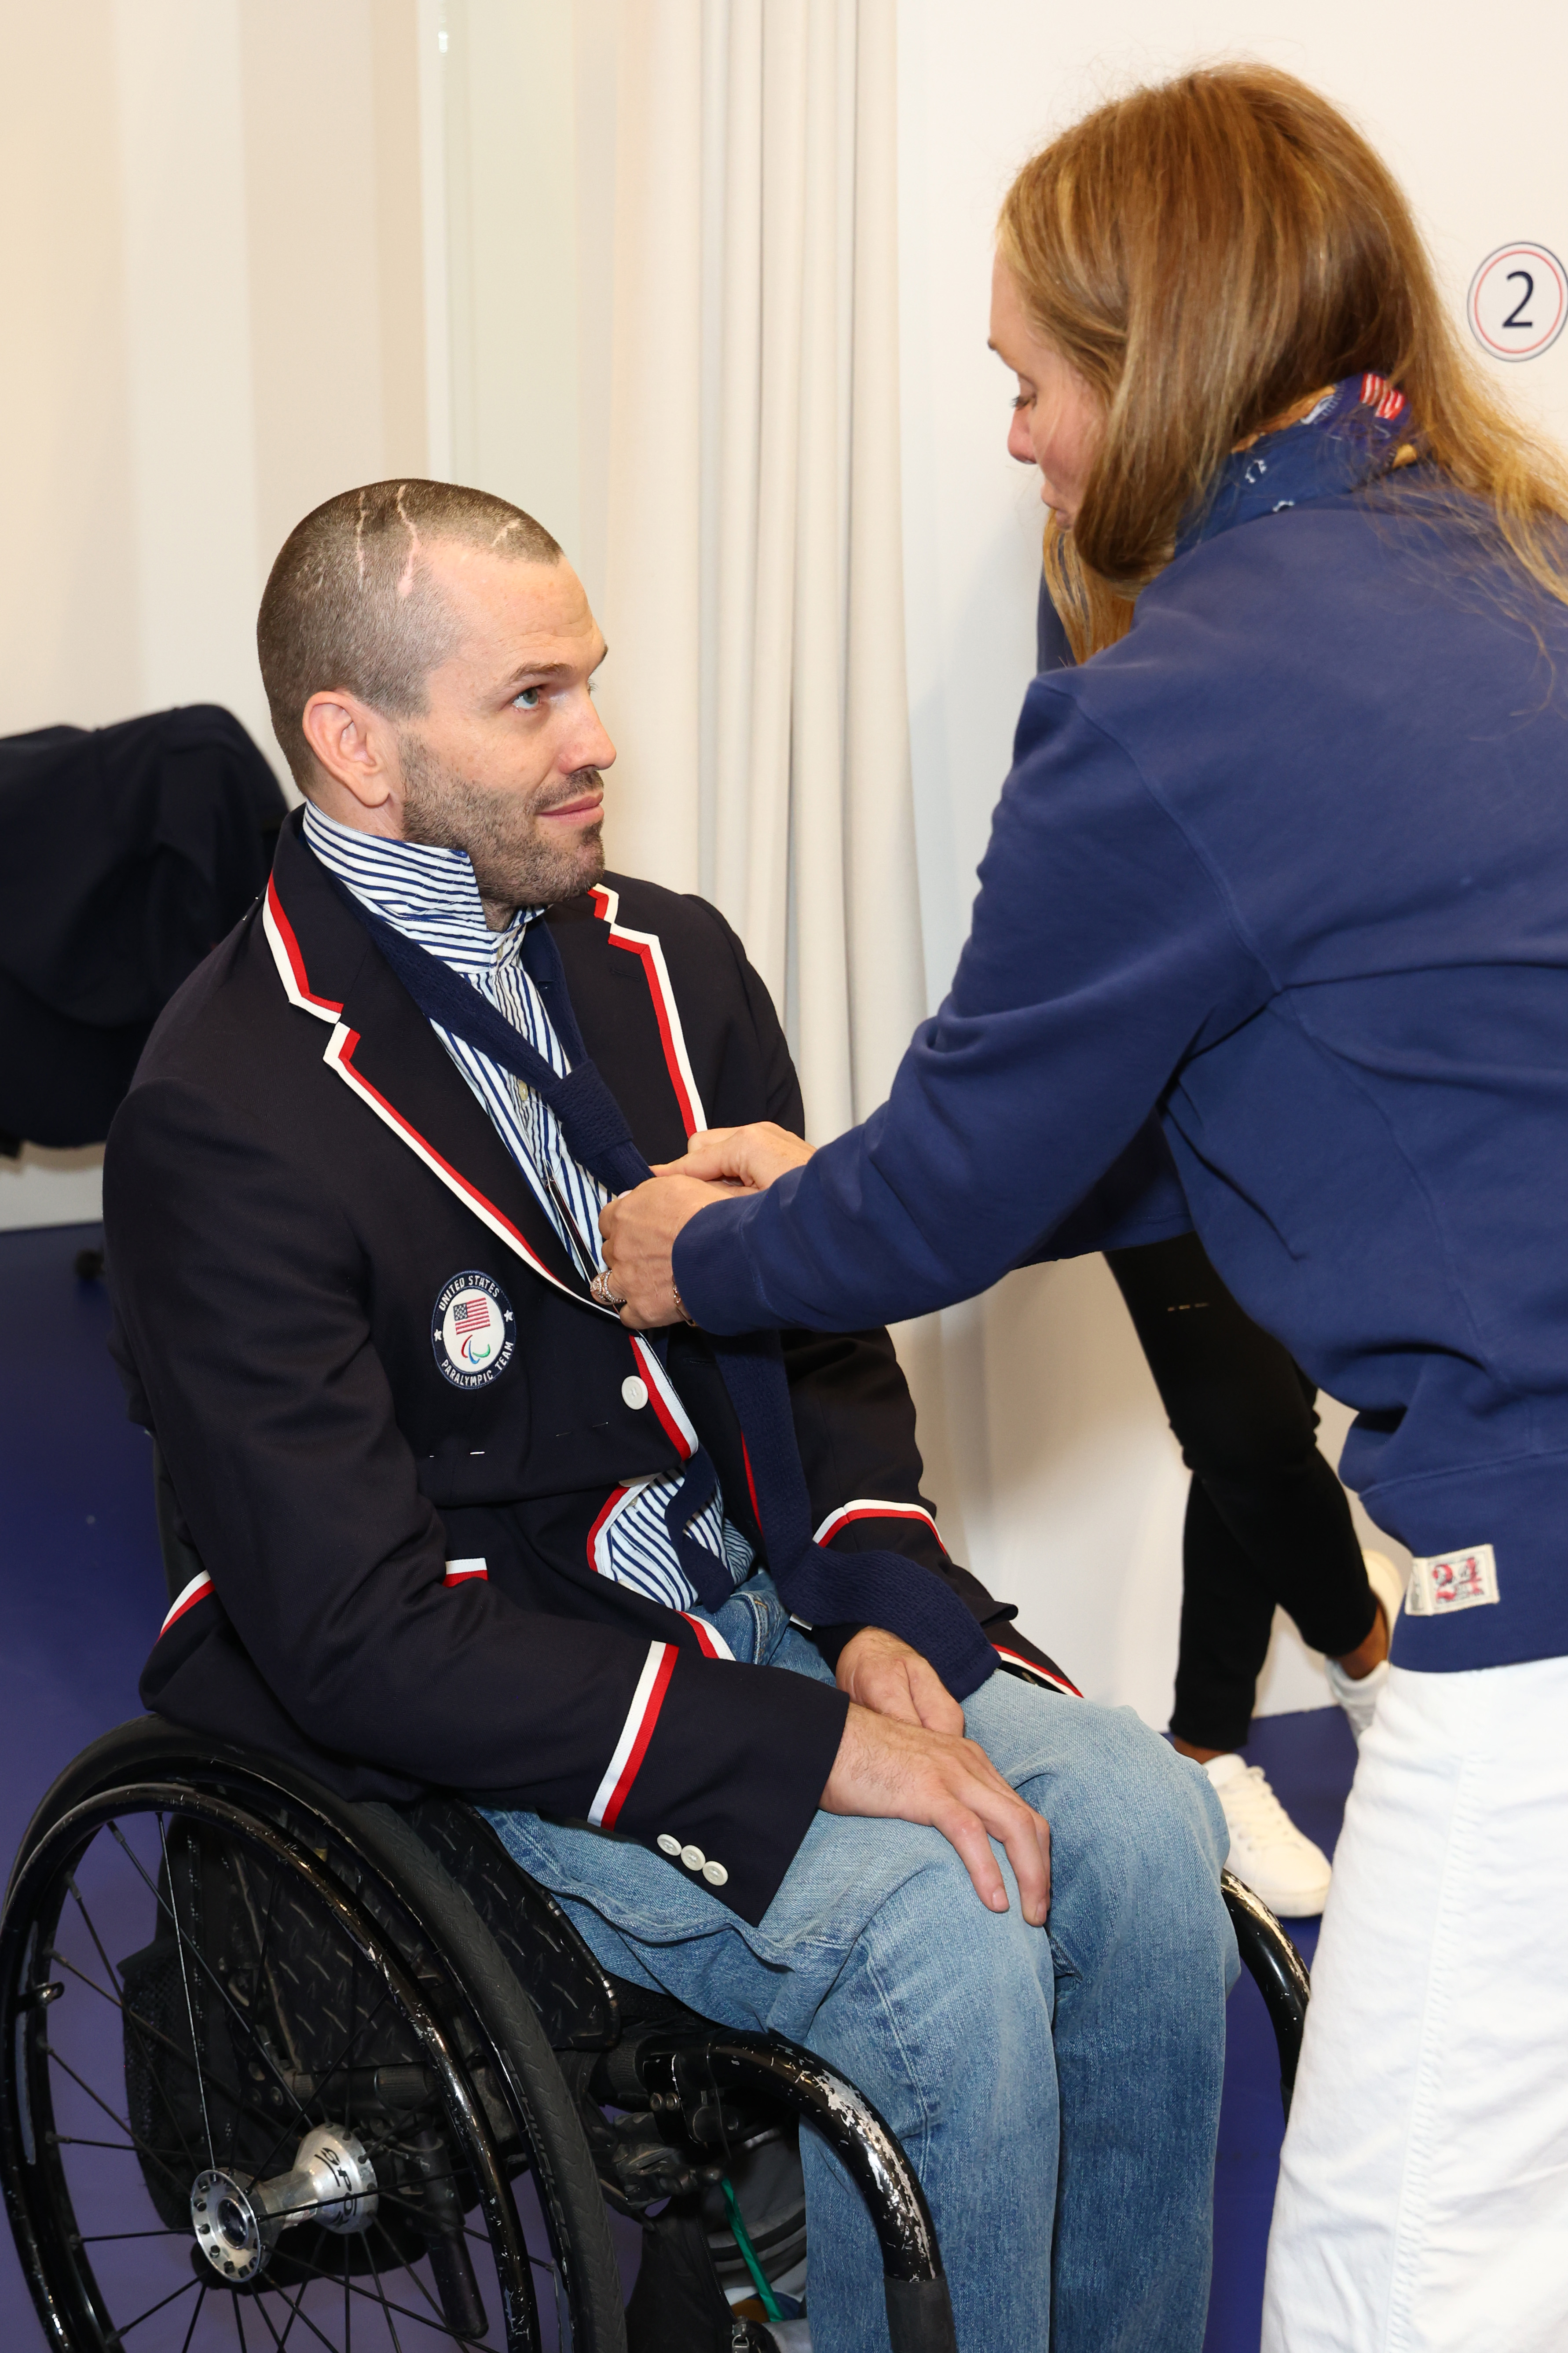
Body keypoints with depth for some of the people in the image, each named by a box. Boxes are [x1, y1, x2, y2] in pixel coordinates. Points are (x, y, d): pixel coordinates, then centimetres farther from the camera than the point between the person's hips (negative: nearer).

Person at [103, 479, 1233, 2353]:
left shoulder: (668, 963, 5)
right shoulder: (228, 1113, -18)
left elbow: (825, 1342, 14)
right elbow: (363, 1636, -22)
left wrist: (876, 1608, -6)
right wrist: (804, 1753, -25)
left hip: (762, 1611, 7)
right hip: (467, 1716, -6)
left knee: (1140, 1828, -14)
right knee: (941, 1938, -26)